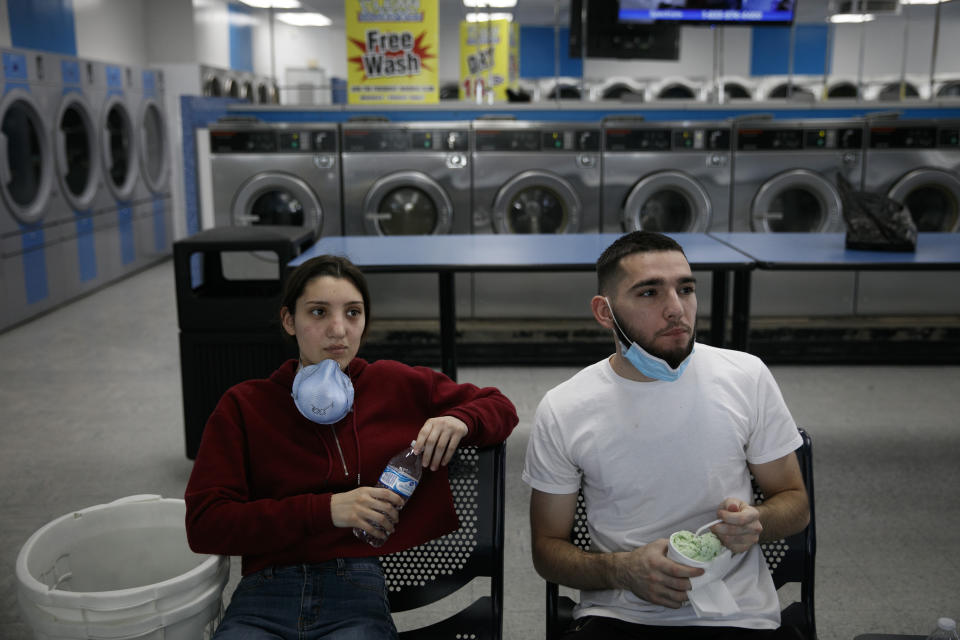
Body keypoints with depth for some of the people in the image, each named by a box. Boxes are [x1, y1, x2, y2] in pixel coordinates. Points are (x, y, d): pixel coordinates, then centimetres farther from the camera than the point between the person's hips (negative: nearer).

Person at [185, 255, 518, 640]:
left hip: (358, 593, 0)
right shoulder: (243, 406, 9)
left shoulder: (396, 385, 11)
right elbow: (203, 524, -1)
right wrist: (325, 510, -12)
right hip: (264, 594, 1)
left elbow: (500, 408, 20)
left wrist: (459, 421, -4)